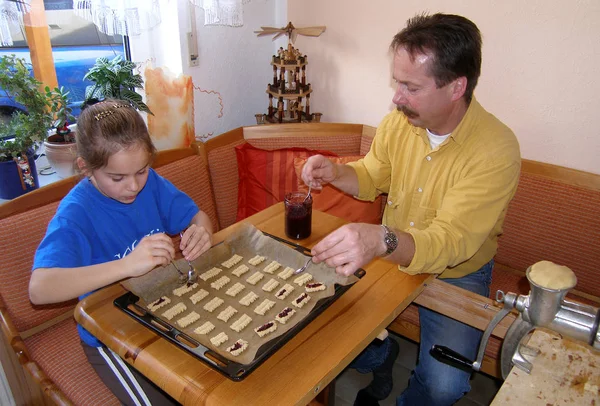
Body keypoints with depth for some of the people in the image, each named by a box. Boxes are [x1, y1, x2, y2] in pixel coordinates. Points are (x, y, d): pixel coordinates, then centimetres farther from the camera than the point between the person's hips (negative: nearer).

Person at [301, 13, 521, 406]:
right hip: (389, 256, 4)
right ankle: (380, 363, 20)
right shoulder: (397, 123, -9)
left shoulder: (496, 149, -24)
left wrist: (382, 240, -54)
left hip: (457, 274, -3)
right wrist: (336, 172, -14)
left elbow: (451, 242, -33)